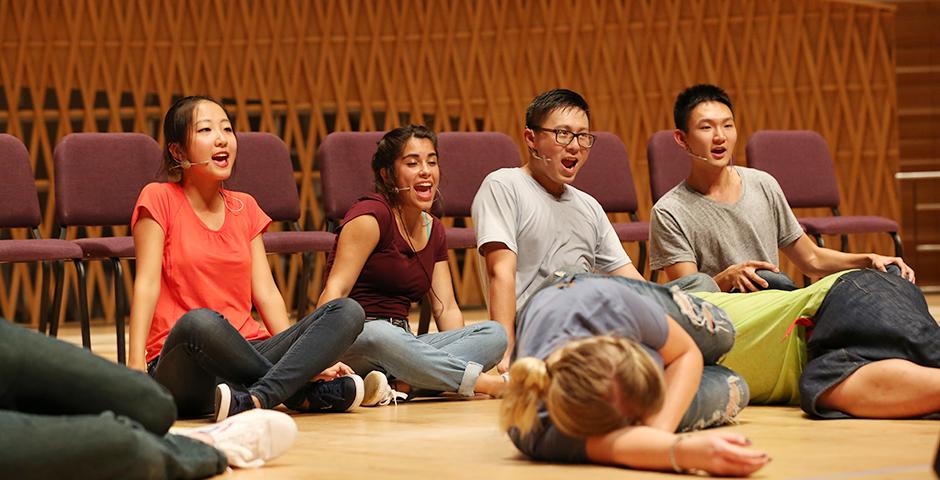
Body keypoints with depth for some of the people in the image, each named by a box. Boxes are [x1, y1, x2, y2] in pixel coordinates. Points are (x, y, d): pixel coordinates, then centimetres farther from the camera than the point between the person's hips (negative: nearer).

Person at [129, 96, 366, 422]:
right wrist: (136, 364, -20)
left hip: (248, 353, 5)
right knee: (200, 322, -41)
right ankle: (305, 393, -23)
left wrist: (312, 356, -2)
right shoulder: (160, 199, 2)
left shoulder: (245, 208, 17)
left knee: (348, 312, -16)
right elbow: (147, 284, -7)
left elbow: (266, 292, 11)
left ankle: (259, 398, -36)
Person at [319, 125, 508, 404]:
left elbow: (446, 308, 14)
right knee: (380, 334, -42)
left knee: (494, 334, -14)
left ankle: (400, 384, -33)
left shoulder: (433, 230, 18)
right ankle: (483, 382, -31)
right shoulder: (372, 215, -6)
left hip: (399, 345, 7)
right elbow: (335, 290, -16)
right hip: (355, 344, -7)